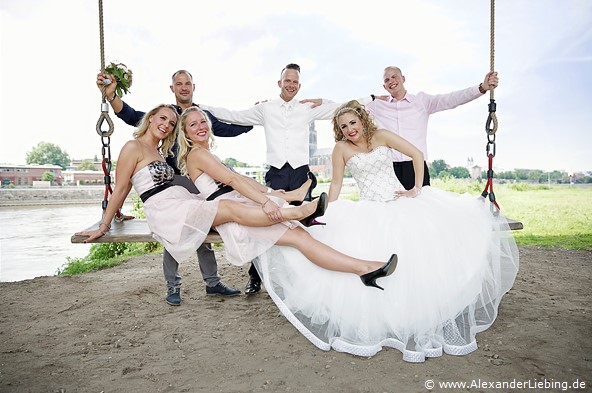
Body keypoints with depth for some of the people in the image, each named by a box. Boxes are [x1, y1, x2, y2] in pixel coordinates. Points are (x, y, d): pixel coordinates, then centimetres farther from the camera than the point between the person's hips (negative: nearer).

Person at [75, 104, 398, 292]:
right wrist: (103, 227, 6)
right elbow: (119, 191, 5)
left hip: (190, 209, 5)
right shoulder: (134, 148, 4)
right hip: (169, 215, -5)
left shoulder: (162, 152, 26)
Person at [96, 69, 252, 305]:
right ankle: (173, 287, 15)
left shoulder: (204, 115, 12)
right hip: (172, 181, -2)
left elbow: (230, 129, 15)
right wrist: (111, 95, -22)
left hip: (199, 181, 2)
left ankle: (212, 283, 19)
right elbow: (133, 117, -6)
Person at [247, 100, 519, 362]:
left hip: (401, 203, 2)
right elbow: (336, 183, 4)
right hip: (370, 211, -1)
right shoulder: (341, 148, 1)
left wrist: (417, 189, -5)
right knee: (370, 259, -17)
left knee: (418, 255, -8)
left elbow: (417, 155, 2)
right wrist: (329, 215, -1)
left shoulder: (380, 136, 2)